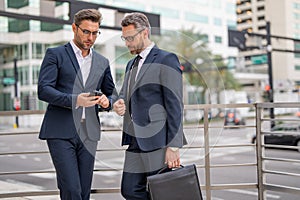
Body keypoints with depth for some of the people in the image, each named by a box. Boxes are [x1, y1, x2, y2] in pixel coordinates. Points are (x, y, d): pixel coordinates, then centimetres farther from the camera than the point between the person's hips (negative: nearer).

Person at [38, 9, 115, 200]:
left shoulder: (102, 62, 16)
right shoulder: (55, 54, 3)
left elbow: (111, 94, 23)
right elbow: (43, 89, -7)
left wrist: (106, 101, -2)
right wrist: (74, 100, -21)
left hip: (89, 133, 4)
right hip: (60, 132, -4)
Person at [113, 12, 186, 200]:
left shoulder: (166, 60, -7)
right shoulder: (131, 64, 19)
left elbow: (175, 106, -12)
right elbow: (125, 94, 26)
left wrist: (173, 146, -17)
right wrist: (120, 104, 0)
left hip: (158, 142, -8)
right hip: (135, 142, 8)